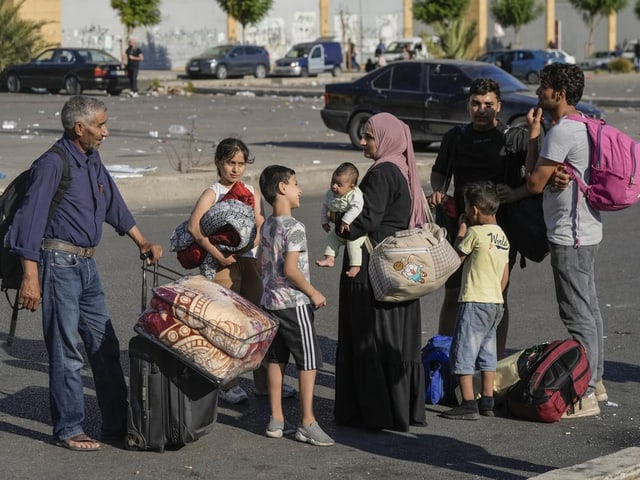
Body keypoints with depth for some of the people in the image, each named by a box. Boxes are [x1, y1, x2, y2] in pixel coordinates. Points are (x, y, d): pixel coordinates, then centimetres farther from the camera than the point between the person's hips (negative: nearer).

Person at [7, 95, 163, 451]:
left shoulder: (93, 161, 12)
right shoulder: (53, 164, -14)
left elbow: (114, 206, 27)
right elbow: (30, 220, -17)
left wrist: (142, 241, 28)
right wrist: (31, 278, -21)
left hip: (87, 264, 9)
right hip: (60, 263, -9)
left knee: (105, 346, 11)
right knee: (67, 352, -2)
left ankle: (118, 424, 20)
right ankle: (69, 430, 6)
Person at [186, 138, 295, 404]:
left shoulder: (252, 193, 11)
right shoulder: (212, 193, -5)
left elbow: (260, 232, 8)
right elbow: (194, 227, -20)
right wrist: (218, 255, -21)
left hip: (250, 261, 5)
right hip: (224, 264, -5)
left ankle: (264, 382, 19)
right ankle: (227, 385, 6)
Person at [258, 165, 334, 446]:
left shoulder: (267, 226, 10)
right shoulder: (294, 228, -16)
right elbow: (291, 269, -21)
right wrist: (313, 293, -11)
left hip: (270, 301, 9)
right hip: (294, 303, -9)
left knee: (276, 359, 12)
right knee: (309, 360, -2)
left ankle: (276, 420, 15)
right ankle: (307, 423, -1)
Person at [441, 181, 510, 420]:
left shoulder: (475, 233, -13)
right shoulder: (502, 235, 11)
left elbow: (456, 258, -1)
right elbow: (505, 275, 15)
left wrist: (461, 232, 6)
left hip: (475, 301, -8)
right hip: (496, 302, 8)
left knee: (463, 352, -4)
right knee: (487, 351, 15)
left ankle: (468, 404, -7)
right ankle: (487, 402, 17)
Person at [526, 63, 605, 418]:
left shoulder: (562, 132, -19)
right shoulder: (584, 127, 13)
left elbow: (535, 183, -15)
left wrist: (533, 135, -5)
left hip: (569, 235, -11)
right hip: (586, 231, 11)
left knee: (578, 315, -6)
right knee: (589, 310, 17)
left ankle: (584, 395, -3)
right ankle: (595, 381, 27)